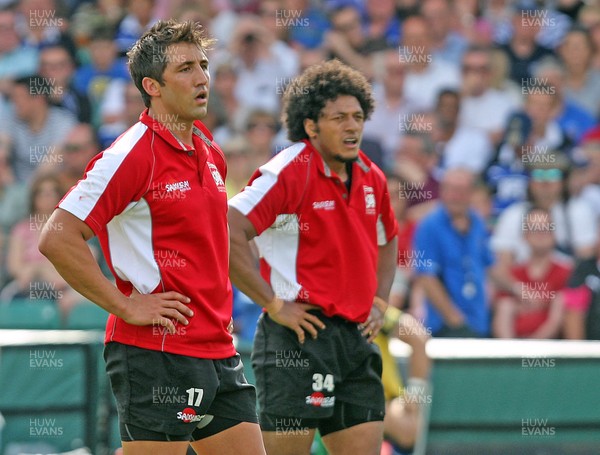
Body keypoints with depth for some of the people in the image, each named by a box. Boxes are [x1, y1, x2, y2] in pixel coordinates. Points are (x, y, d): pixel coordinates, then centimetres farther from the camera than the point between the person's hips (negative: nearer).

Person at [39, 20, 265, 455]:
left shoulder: (210, 151, 13)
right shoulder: (133, 154, -12)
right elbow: (57, 238, -19)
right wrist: (126, 306, -17)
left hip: (218, 351, 8)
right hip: (157, 354, -8)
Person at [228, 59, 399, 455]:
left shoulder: (371, 179, 11)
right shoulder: (290, 173, -12)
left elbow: (387, 242, 30)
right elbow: (227, 235, -20)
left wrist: (379, 302, 14)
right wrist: (273, 304, -18)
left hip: (356, 338, 7)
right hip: (299, 337, -7)